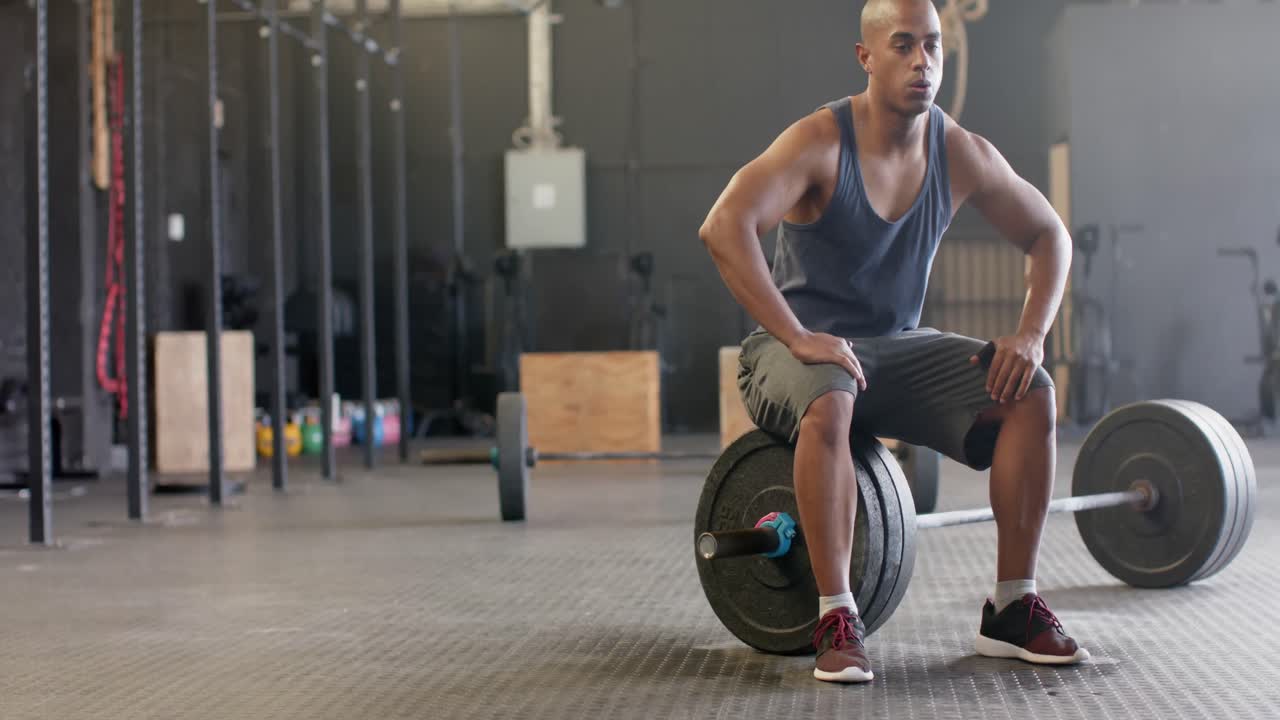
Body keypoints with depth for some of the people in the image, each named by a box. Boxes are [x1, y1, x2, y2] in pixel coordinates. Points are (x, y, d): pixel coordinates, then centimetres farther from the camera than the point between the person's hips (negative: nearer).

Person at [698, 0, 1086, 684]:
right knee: (830, 402, -40)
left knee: (1030, 392, -15)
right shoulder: (820, 142, -19)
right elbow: (723, 226, -33)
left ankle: (1012, 609, -6)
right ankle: (836, 620, -30)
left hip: (897, 346, 5)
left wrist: (1032, 333, -8)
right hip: (800, 349, -5)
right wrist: (797, 338, -36)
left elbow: (1049, 235, 9)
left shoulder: (962, 154, -3)